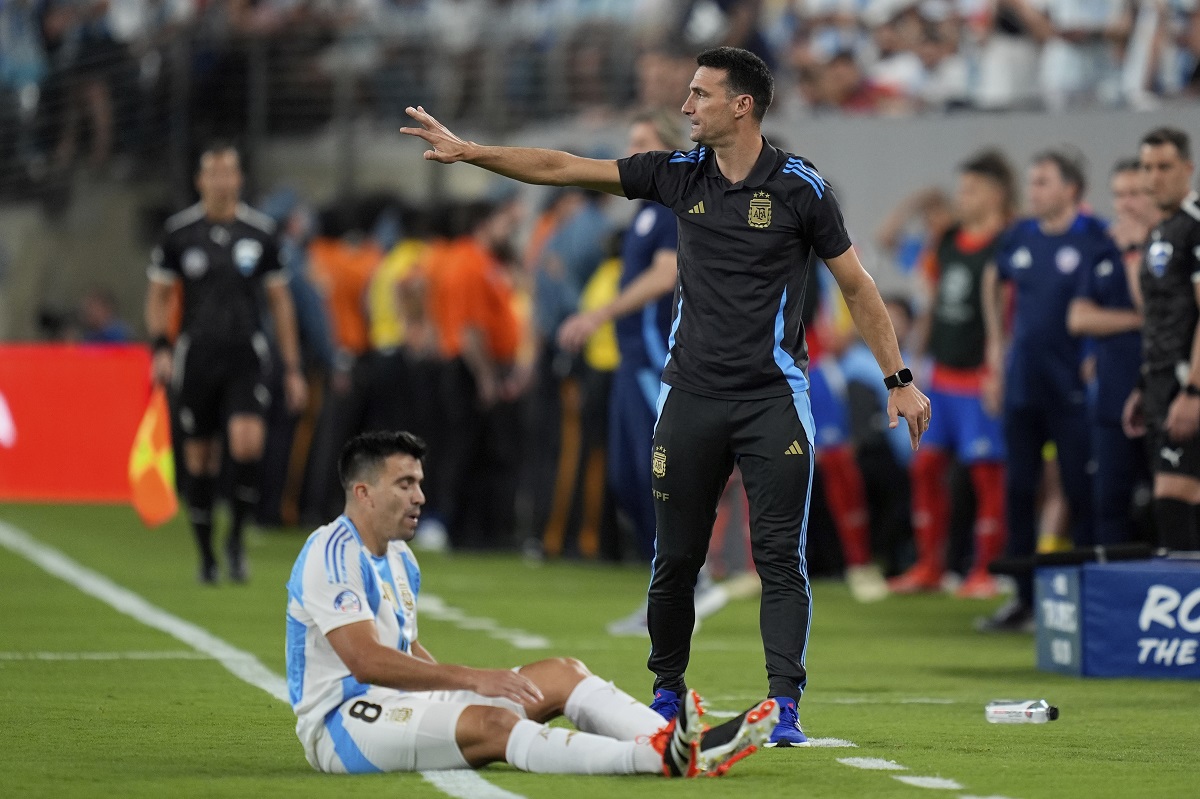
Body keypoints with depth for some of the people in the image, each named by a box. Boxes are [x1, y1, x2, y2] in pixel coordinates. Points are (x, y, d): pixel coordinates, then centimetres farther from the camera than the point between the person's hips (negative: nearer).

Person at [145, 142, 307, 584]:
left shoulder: (260, 231, 3)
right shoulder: (179, 232, 2)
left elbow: (279, 301, 10)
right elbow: (159, 296, 10)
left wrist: (292, 369, 8)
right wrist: (160, 348, -7)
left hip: (246, 357, -1)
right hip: (195, 359, 1)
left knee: (247, 443, -21)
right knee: (200, 459, 4)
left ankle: (236, 535, -3)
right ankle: (206, 556, 18)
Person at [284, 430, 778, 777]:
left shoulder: (398, 560, 17)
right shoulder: (333, 555, -15)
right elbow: (366, 660, -25)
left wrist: (468, 686, 10)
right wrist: (473, 679, -27)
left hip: (397, 702, 10)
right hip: (341, 723, -10)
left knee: (561, 675, -3)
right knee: (492, 722, -34)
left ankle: (689, 749, -23)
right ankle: (657, 758, -51)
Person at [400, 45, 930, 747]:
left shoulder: (799, 186, -5)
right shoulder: (680, 174, 5)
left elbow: (857, 285, 1)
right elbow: (564, 168, 8)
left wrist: (899, 379, -1)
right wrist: (465, 151, 5)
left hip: (774, 399, -4)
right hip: (693, 395, 4)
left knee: (781, 558, -9)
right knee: (676, 558, 9)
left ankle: (785, 708, -9)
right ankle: (667, 694, 25)